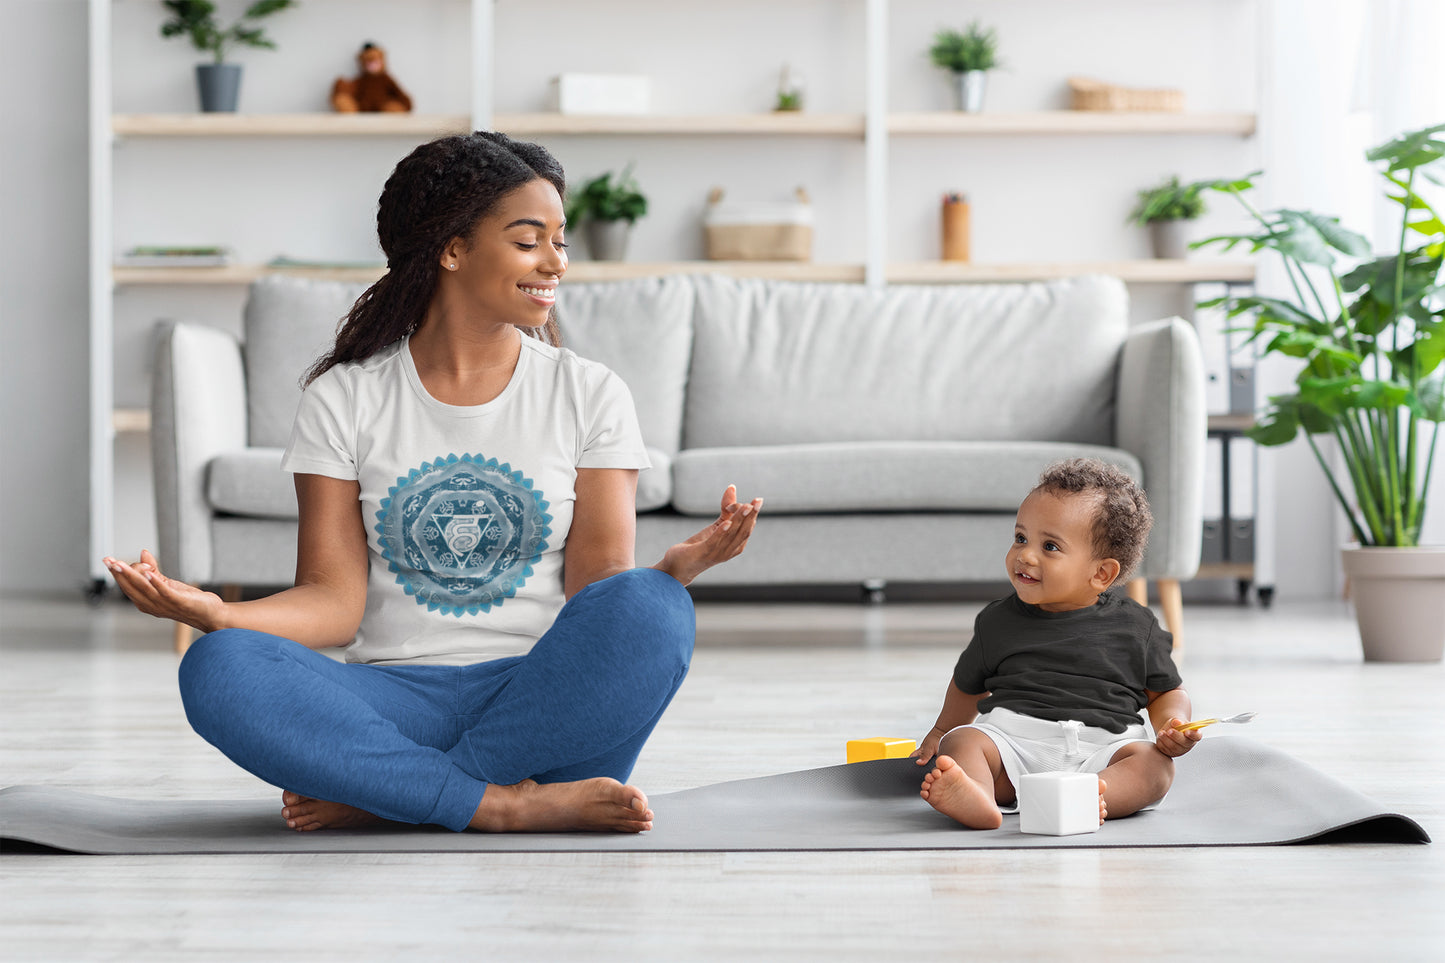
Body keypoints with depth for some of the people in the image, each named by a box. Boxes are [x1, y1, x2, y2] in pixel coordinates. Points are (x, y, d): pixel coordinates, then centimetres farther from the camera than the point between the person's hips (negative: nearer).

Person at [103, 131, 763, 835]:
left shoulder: (589, 395, 9)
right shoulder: (343, 400, 8)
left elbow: (599, 590, 0)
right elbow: (335, 601, 1)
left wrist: (678, 566, -22)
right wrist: (215, 613, -19)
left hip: (543, 698, 0)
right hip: (397, 696, 0)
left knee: (650, 609, -32)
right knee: (217, 668, -28)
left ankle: (375, 795, -22)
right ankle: (509, 805, -29)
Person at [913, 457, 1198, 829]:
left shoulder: (1135, 627, 10)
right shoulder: (998, 621, 15)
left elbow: (1166, 691, 17)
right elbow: (969, 684, 33)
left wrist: (1172, 727, -4)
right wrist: (941, 731, 42)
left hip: (1102, 746, -1)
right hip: (1011, 736, 1)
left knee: (1154, 762, -29)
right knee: (961, 742, -27)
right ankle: (975, 801, -60)